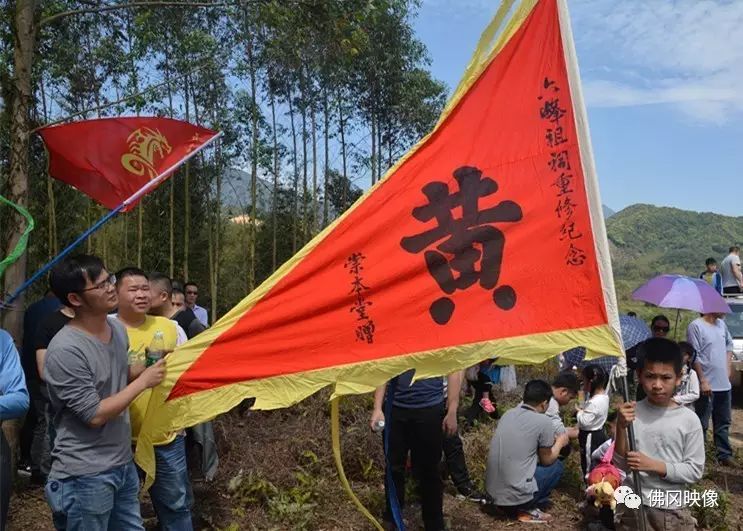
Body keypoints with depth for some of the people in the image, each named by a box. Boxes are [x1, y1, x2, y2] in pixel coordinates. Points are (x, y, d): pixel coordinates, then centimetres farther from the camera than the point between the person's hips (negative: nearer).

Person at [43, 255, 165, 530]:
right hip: (86, 476, -7)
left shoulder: (118, 328, 2)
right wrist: (144, 381, -16)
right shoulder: (66, 350, -23)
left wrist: (150, 367, 1)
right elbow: (95, 415, -22)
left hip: (123, 464, 8)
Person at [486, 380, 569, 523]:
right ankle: (527, 508, 5)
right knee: (557, 466, 16)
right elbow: (546, 460, 5)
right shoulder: (543, 421, -9)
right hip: (515, 494, -6)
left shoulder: (508, 414, 9)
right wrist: (559, 442, 22)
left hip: (492, 490, 6)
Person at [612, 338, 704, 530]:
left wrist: (655, 465, -18)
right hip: (632, 507, 0)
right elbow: (621, 465, -6)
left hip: (672, 510, 0)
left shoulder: (689, 419, -8)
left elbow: (695, 471, -6)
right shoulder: (631, 413, -6)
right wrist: (621, 427, -19)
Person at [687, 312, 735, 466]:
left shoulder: (722, 324, 9)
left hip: (724, 384, 7)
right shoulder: (696, 326, -15)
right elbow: (694, 356, -17)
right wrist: (703, 381, -18)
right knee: (702, 425, 2)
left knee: (723, 423, 17)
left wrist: (728, 365, 12)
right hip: (707, 385, -7)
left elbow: (729, 344, 25)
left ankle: (725, 455, 29)